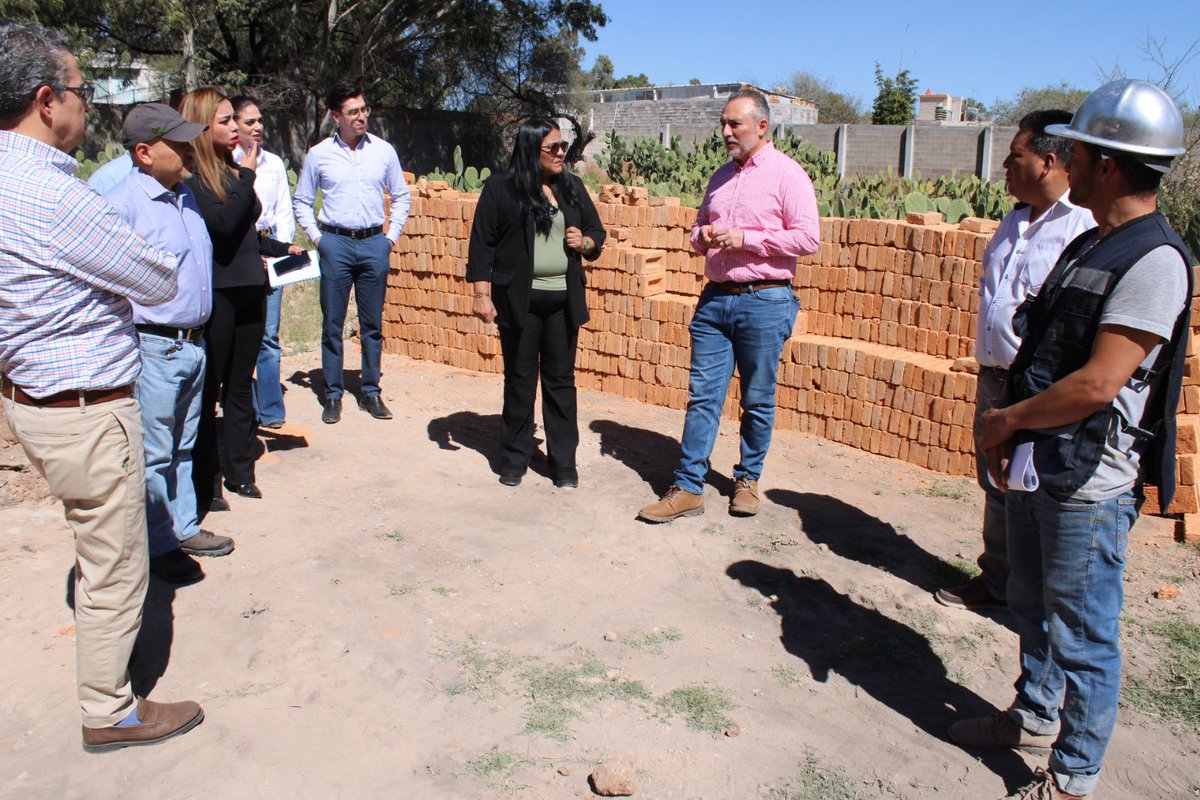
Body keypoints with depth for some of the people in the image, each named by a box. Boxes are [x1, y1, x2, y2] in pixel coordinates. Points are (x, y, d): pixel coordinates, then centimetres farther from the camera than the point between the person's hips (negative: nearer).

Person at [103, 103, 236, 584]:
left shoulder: (186, 194, 11)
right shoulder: (122, 204, -15)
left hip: (194, 342, 8)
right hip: (154, 349, -8)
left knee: (183, 447, 19)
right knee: (154, 454, 3)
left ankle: (184, 527, 31)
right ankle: (159, 546, 16)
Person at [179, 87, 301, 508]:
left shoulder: (231, 167, 12)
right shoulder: (190, 174, -10)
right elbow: (223, 224, -23)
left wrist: (282, 248, 16)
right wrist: (247, 175, -14)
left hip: (248, 290, 7)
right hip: (215, 295, -7)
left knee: (240, 386, 15)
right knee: (208, 391, 2)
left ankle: (238, 470, 27)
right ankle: (202, 485, 12)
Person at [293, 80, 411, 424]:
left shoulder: (383, 150, 4)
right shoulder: (318, 154, 2)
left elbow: (401, 196, 13)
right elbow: (302, 201, 11)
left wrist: (391, 236, 6)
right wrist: (316, 238, 2)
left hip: (374, 244, 1)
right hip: (335, 244, -1)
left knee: (372, 324, 7)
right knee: (332, 324, 4)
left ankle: (371, 392, 17)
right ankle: (333, 395, 13)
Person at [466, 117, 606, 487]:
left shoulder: (572, 187, 10)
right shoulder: (500, 188, -2)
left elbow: (596, 231, 19)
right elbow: (482, 243, -3)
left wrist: (584, 242, -4)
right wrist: (482, 294, -9)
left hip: (563, 300, 3)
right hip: (519, 300, -3)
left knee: (561, 379, 6)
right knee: (519, 379, 6)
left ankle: (564, 462, 15)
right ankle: (514, 459, 20)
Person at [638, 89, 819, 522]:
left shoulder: (787, 174, -5)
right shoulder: (722, 176, 15)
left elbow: (808, 238, -12)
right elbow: (699, 226, 26)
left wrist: (745, 238, -16)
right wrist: (702, 236, 1)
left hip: (764, 302, -5)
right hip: (715, 297, 6)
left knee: (757, 400, 6)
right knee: (702, 395, 2)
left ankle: (747, 479, 24)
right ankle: (688, 488, 6)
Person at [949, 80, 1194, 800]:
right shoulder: (1087, 246, 11)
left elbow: (1097, 384, -24)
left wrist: (1006, 419, -12)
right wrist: (1010, 436, 8)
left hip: (1091, 485, -9)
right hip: (1037, 469, 9)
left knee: (1083, 635, 5)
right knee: (1035, 610, 23)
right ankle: (1035, 716, 44)